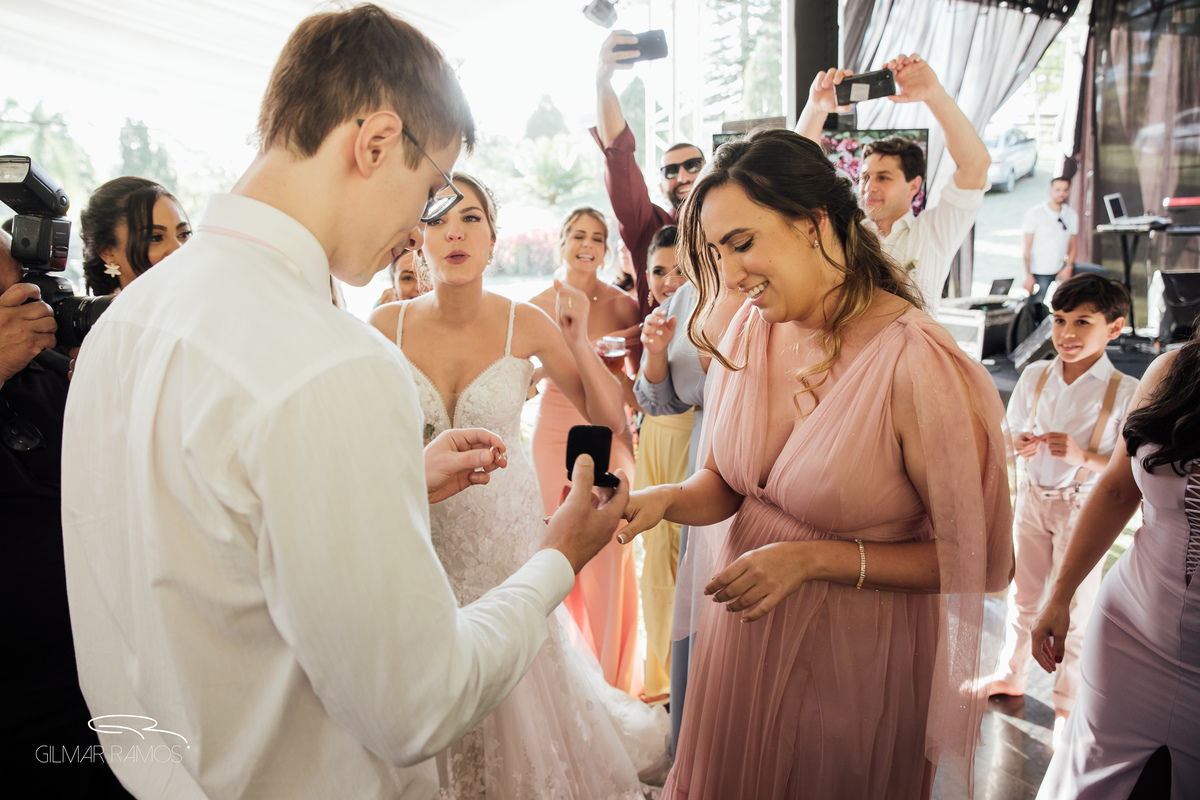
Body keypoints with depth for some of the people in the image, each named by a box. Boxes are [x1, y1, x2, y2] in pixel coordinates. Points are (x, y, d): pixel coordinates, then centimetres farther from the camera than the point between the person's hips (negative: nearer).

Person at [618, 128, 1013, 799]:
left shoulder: (920, 368, -26)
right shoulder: (751, 331, -7)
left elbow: (977, 560, -19)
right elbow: (727, 483, 1)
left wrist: (813, 558, -24)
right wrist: (665, 499, -20)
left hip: (857, 660, -5)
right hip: (746, 630, 5)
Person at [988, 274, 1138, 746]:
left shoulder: (1125, 392, -15)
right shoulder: (1036, 375, -3)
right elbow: (1011, 434, 8)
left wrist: (1083, 457, -30)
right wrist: (1019, 445, -13)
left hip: (1084, 509, -4)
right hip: (1033, 498, 4)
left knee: (1073, 610, 7)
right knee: (1023, 596, 18)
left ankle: (1068, 701, 27)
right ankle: (1012, 675, 39)